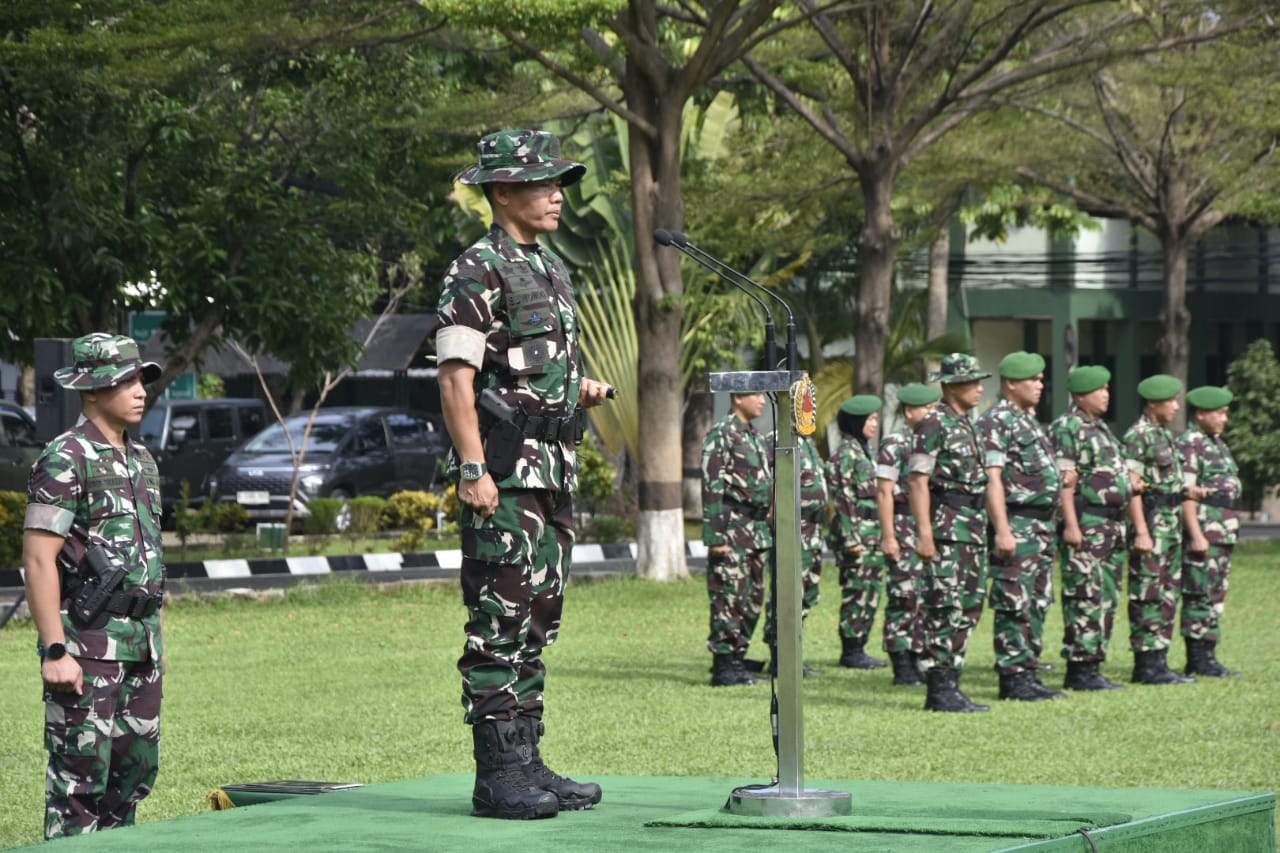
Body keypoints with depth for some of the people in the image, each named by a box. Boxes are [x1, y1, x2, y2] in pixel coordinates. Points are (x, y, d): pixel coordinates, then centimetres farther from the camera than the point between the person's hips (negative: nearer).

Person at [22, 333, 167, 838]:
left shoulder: (140, 460, 15)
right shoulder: (65, 460, -11)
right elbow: (38, 559, -16)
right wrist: (54, 652, -20)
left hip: (141, 640, 8)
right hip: (87, 641, -8)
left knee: (136, 768, 11)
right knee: (81, 773, -6)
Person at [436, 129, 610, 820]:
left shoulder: (552, 269, 18)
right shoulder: (476, 271, -9)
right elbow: (455, 377, -15)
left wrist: (580, 390, 9)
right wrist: (473, 469, -22)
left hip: (553, 470, 9)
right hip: (505, 470, -9)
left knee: (539, 618, 11)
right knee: (500, 621, -8)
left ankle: (527, 763, 15)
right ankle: (497, 775, -6)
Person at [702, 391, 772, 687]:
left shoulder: (756, 437, 18)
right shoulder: (721, 435, -10)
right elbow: (712, 488, -14)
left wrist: (768, 529, 20)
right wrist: (715, 536, -19)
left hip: (758, 531, 9)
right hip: (733, 530, -9)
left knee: (752, 601, 9)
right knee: (729, 599, -8)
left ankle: (737, 660, 16)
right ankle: (723, 667, -5)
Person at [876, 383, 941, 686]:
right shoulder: (894, 444, -6)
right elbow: (884, 493, -10)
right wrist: (888, 536, -16)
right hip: (905, 526, -7)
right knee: (904, 597, -6)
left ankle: (919, 660, 13)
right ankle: (902, 668, -3)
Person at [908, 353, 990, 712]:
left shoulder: (969, 424, 18)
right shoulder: (934, 424, -9)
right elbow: (917, 480, -14)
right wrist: (924, 532, -20)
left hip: (973, 526, 9)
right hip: (946, 526, -9)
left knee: (969, 608, 9)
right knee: (944, 608, -9)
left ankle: (950, 684, 14)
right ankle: (939, 690, -8)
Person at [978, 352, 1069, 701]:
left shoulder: (1029, 421, 19)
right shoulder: (996, 422, -11)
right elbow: (993, 478, -18)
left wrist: (1060, 479, 13)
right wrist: (1002, 530, -23)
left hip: (1043, 524, 10)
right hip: (1016, 524, -10)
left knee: (1038, 604, 11)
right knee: (1015, 604, -7)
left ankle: (1029, 674, 16)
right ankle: (1012, 677, -5)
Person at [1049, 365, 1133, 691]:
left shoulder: (1102, 429, 21)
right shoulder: (1066, 428, -8)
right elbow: (1064, 480, -15)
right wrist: (1071, 525, -22)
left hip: (1113, 524, 10)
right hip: (1086, 525, -10)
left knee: (1107, 600, 9)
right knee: (1086, 599, -9)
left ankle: (1092, 667, 13)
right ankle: (1079, 669, -7)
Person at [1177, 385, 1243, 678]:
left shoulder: (1217, 443, 20)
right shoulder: (1189, 444, -11)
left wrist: (1230, 530, 23)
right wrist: (1196, 534, -22)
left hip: (1224, 531, 10)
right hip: (1203, 529, -10)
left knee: (1216, 594, 10)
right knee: (1202, 595, -8)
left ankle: (1205, 656, 14)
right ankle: (1198, 659, -6)